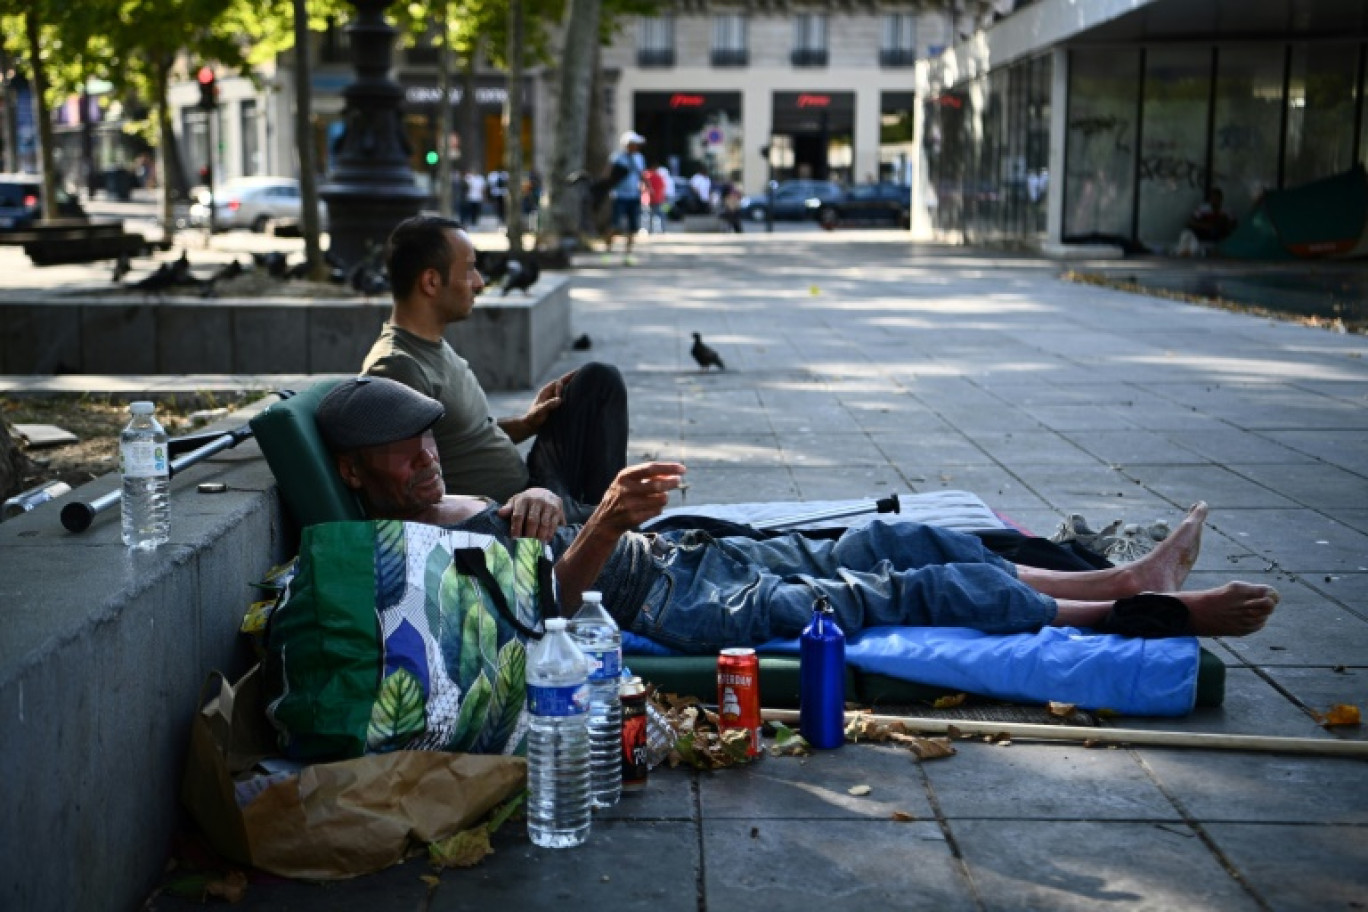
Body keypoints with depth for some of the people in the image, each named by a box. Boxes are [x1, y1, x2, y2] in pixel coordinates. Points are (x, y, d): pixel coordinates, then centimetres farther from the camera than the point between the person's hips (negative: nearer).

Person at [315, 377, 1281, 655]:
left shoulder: (446, 509, 17)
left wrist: (538, 505, -5)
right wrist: (604, 528, -39)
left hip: (688, 555, 9)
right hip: (676, 610, -9)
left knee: (900, 543, 5)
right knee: (918, 590, -11)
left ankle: (1127, 578, 13)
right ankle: (1152, 614, -1)